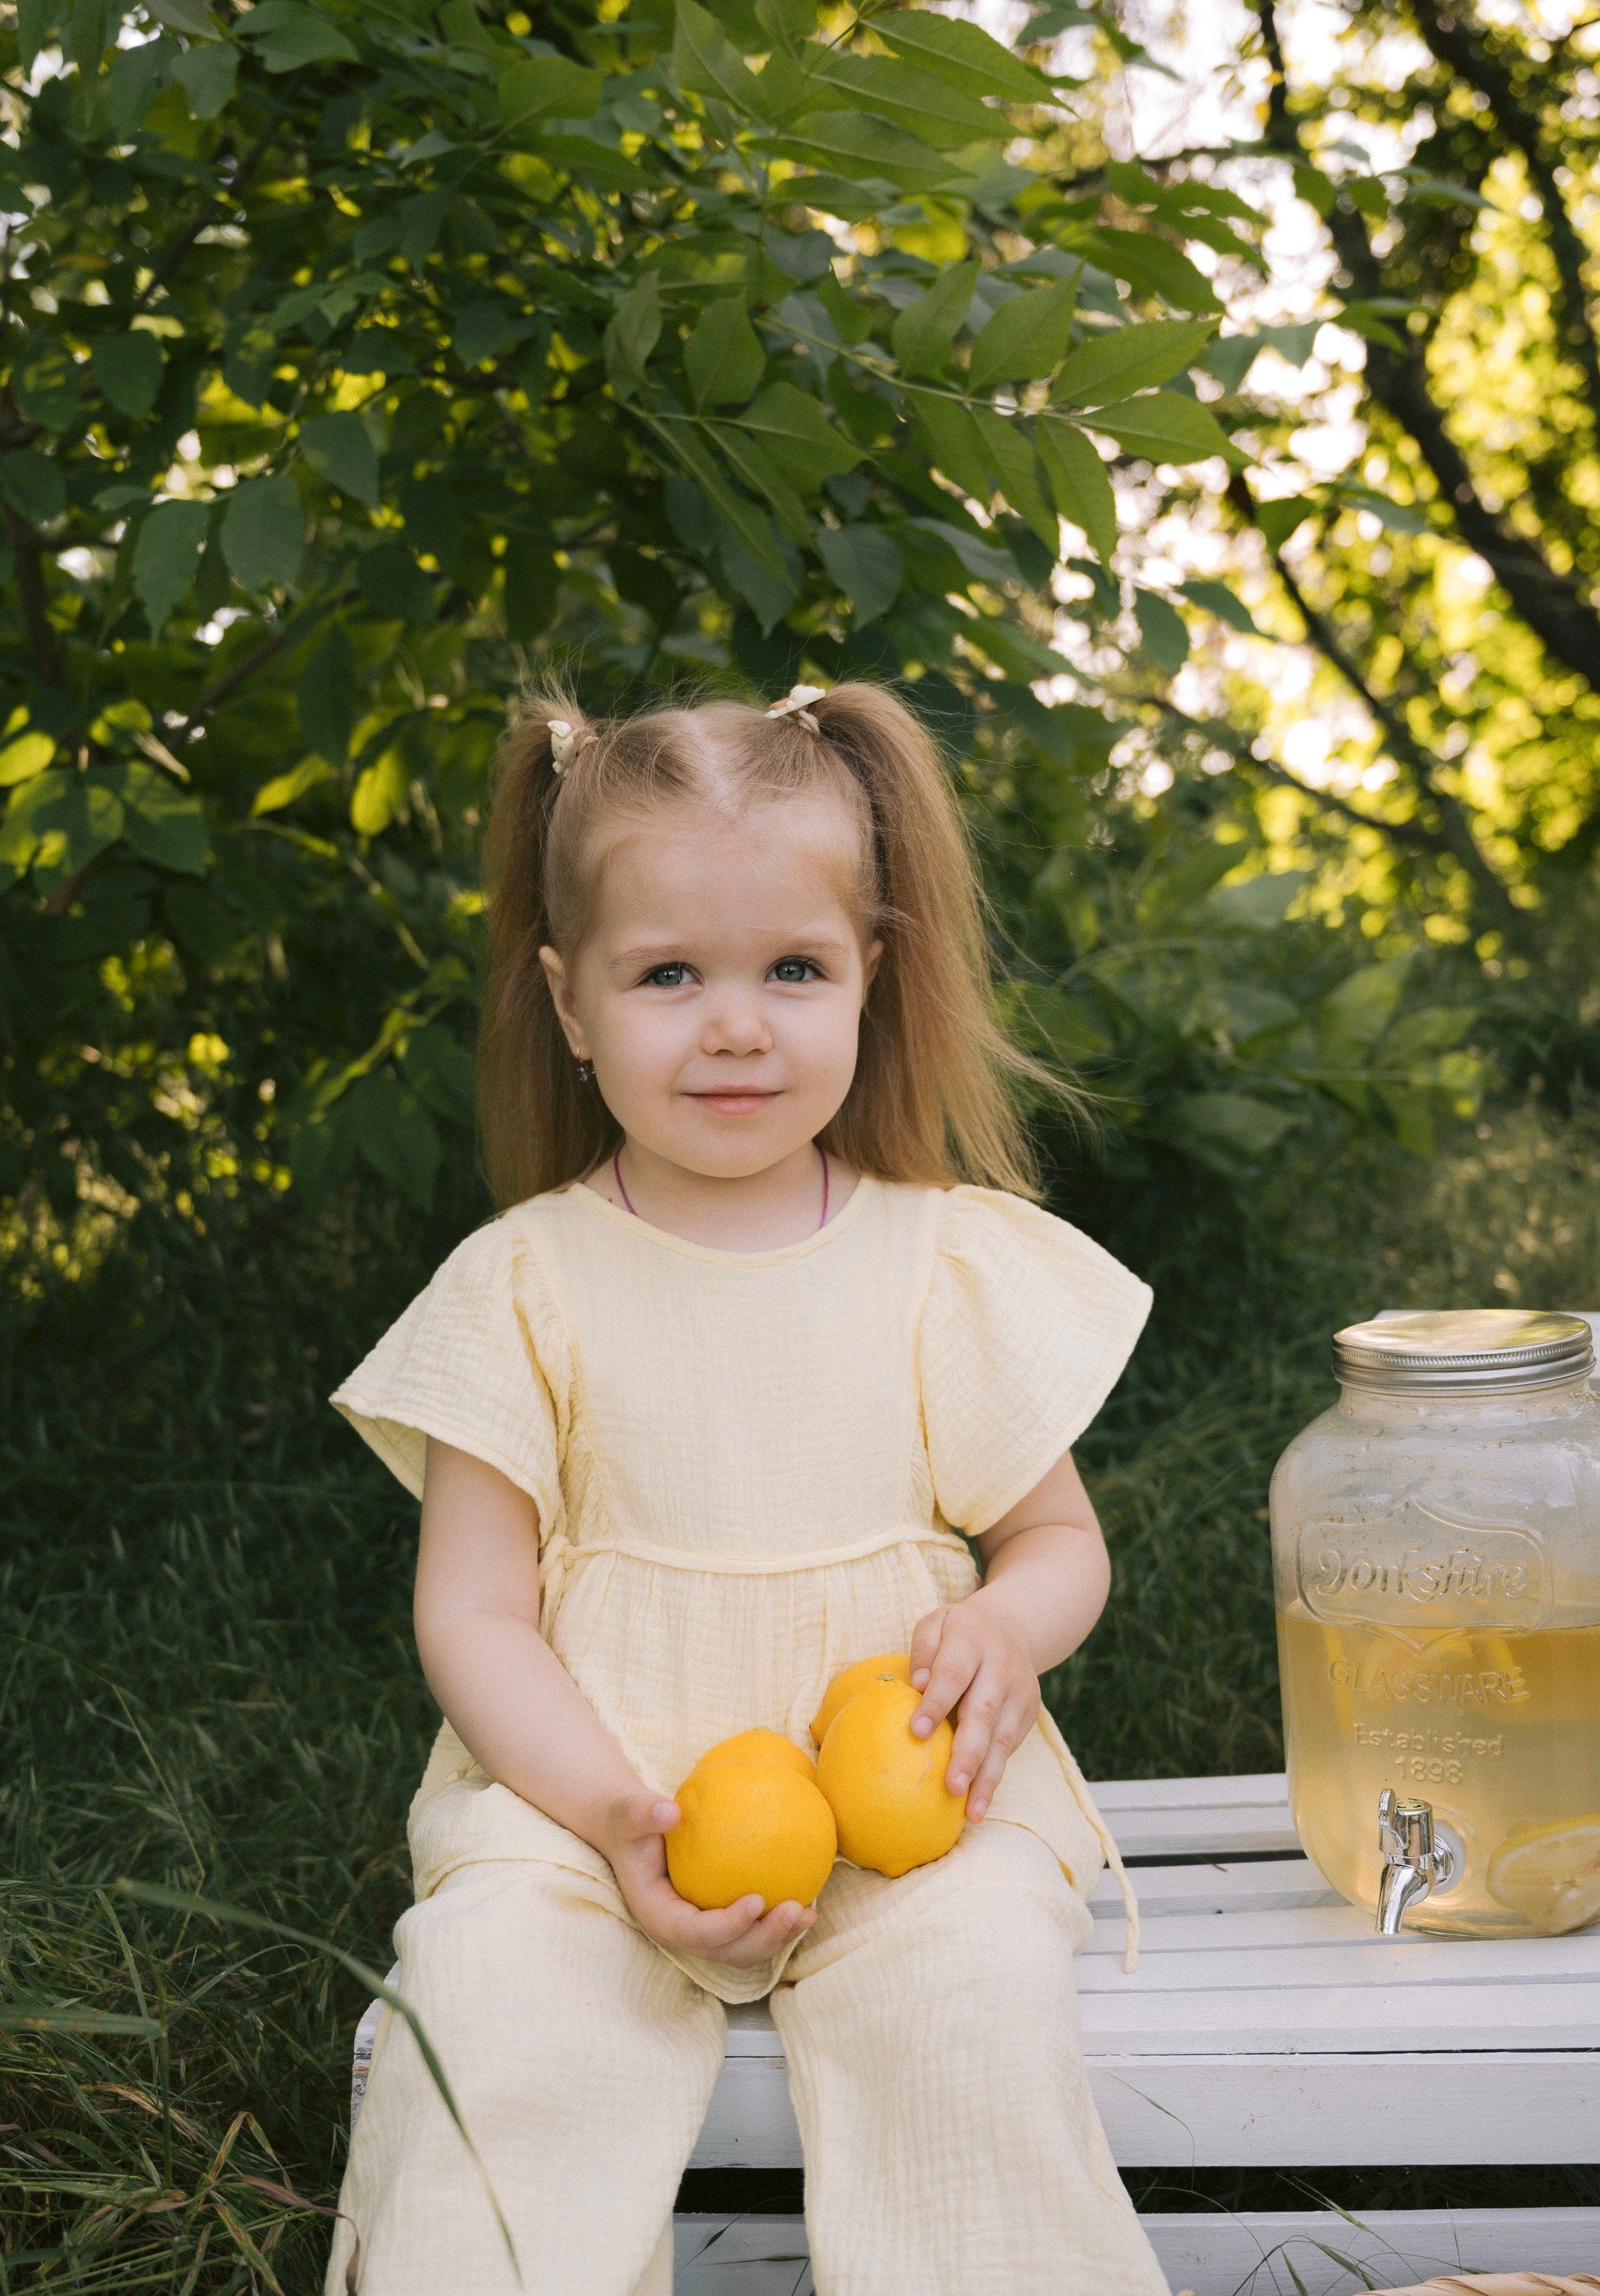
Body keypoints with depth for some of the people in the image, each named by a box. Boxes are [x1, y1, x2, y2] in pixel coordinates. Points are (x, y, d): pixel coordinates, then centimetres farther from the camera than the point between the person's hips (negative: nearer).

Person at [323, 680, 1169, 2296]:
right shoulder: (524, 1286, 0)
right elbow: (471, 1615, -1)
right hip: (587, 1778, 0)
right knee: (495, 1985, -27)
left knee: (974, 1980, -28)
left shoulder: (954, 1264, 4)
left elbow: (1060, 1538, 13)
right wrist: (618, 1817, -18)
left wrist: (1008, 1630, -13)